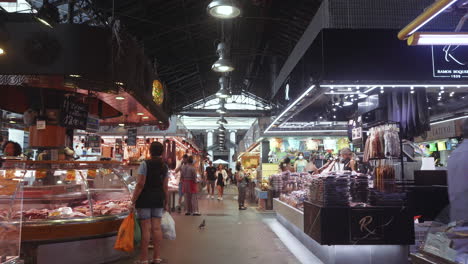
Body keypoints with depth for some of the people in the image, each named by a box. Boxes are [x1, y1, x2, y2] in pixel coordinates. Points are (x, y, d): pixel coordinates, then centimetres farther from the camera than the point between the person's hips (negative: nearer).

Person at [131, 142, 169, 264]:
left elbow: (140, 184, -16)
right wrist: (166, 203, 10)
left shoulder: (145, 164, -10)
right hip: (158, 199, 5)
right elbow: (165, 187, 3)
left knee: (146, 228, -1)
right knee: (156, 228, 6)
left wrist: (133, 201, -11)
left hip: (145, 199, -4)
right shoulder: (164, 166, 5)